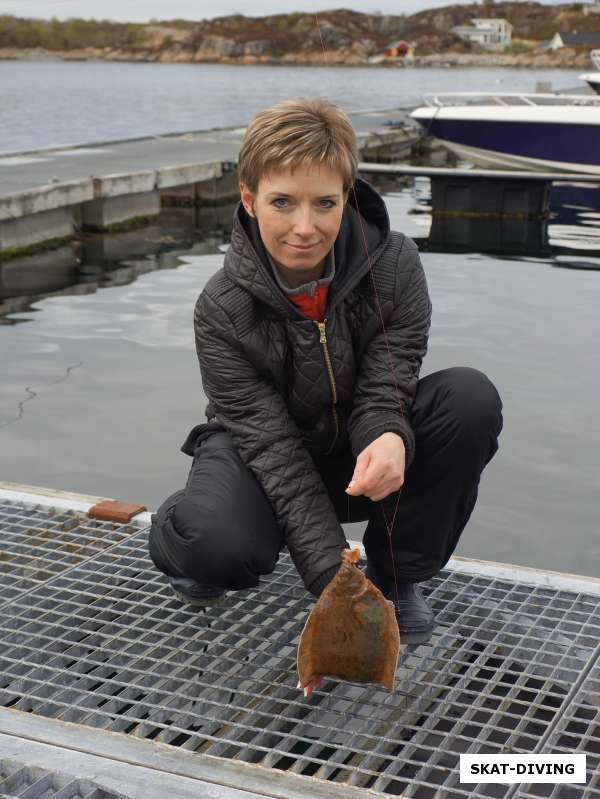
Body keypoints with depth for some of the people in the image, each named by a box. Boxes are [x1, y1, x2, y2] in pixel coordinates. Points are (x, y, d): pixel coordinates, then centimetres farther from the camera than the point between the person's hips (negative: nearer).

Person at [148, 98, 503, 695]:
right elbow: (272, 446, -27)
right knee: (218, 543, -38)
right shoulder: (223, 309, -24)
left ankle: (397, 577, -7)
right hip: (261, 457, -3)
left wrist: (389, 439, -46)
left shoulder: (393, 264, -19)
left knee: (471, 399, -27)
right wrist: (334, 578, -36)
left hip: (359, 455, 3)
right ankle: (194, 559, 5)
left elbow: (384, 387, -18)